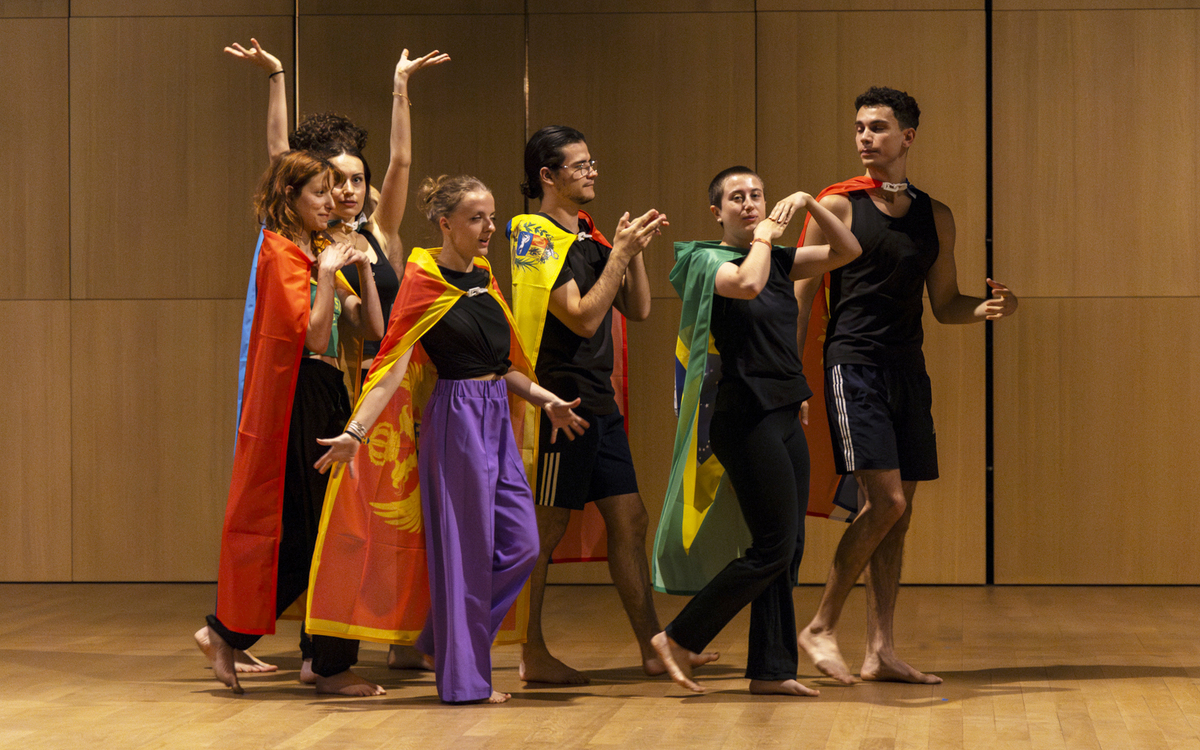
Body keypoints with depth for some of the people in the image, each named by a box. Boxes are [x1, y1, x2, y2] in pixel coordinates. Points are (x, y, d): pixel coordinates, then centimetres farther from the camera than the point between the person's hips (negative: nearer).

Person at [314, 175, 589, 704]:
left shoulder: (484, 278, 13)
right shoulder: (425, 283, -10)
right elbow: (394, 366, -16)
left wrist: (546, 399, 8)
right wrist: (355, 431, -26)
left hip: (496, 417, 8)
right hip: (456, 417, -8)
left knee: (521, 545, 6)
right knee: (468, 547, -2)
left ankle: (448, 639, 20)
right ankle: (464, 678, 7)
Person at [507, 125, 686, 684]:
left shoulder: (589, 236, 15)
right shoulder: (538, 239, -10)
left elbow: (638, 309, 15)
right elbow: (583, 317, -20)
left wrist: (635, 249, 2)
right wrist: (620, 253, -15)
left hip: (598, 402, 9)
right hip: (558, 401, -9)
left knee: (629, 520, 7)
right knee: (546, 528, -3)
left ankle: (653, 648, 10)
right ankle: (533, 655, 4)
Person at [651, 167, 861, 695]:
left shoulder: (778, 261, 14)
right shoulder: (710, 260, -7)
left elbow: (847, 251, 12)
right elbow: (747, 284, -29)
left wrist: (809, 204, 1)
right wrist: (762, 237, -12)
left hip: (783, 416, 8)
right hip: (747, 418, -8)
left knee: (788, 550, 7)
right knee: (773, 547, -10)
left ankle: (771, 670, 11)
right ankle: (677, 639, -1)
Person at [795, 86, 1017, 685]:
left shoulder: (934, 217, 13)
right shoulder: (837, 207, -1)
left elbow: (944, 305, 17)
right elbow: (801, 298, -3)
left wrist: (986, 309, -4)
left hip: (908, 368, 6)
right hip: (853, 364, -5)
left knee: (899, 512, 4)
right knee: (884, 500, -15)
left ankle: (881, 650, 9)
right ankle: (821, 627, -3)